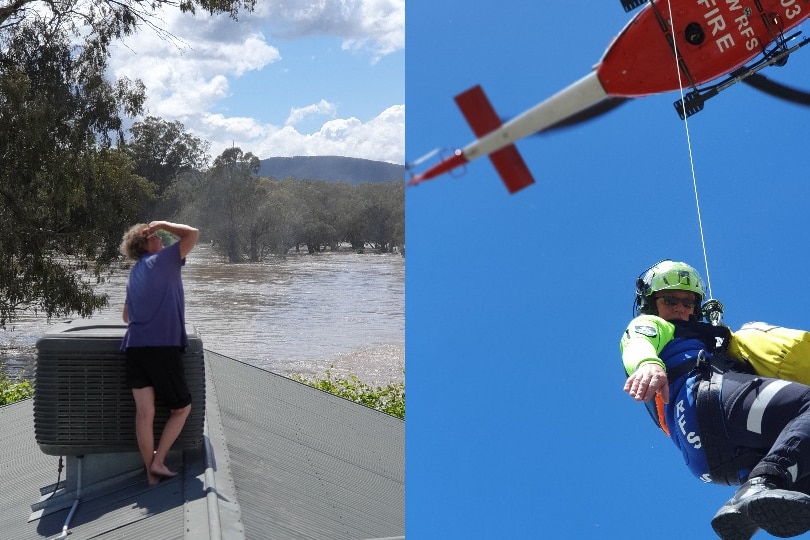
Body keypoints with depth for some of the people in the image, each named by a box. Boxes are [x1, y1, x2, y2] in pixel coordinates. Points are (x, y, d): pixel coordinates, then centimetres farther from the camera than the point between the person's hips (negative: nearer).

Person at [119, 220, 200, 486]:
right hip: (163, 347, -6)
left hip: (135, 347, 6)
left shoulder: (134, 273, 22)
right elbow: (192, 234, -4)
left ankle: (150, 471, 8)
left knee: (145, 412, 4)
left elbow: (126, 316, 30)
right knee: (181, 408, 8)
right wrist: (162, 224, 6)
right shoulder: (162, 260, -1)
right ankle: (158, 462, 3)